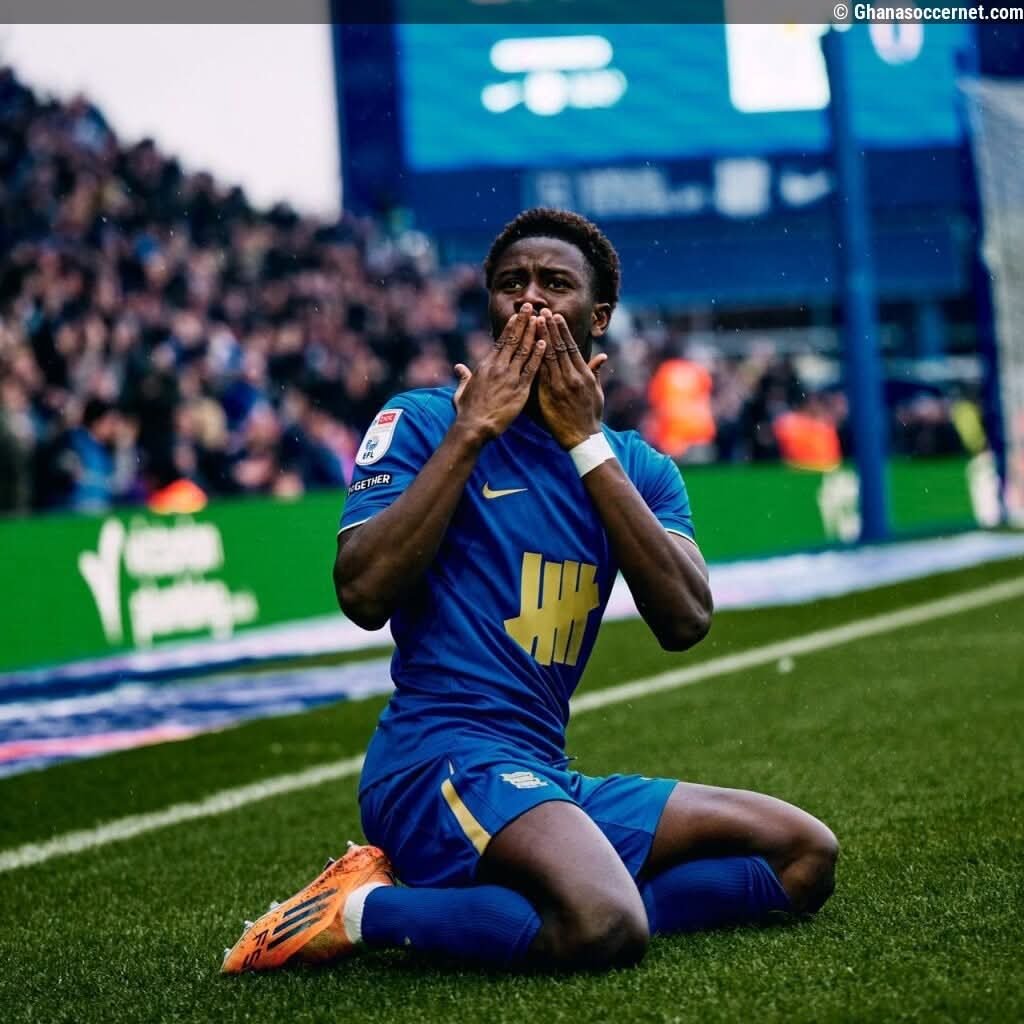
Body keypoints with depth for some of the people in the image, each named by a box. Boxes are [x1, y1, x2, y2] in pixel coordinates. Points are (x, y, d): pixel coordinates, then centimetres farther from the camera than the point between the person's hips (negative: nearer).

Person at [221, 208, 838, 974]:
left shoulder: (640, 468, 14)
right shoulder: (420, 422, 0)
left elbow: (686, 623, -5)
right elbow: (364, 595, -16)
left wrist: (587, 442, -7)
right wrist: (472, 430, -12)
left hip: (544, 780, 8)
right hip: (444, 754, -8)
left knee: (806, 854, 3)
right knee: (605, 928, -34)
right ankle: (361, 910, -9)